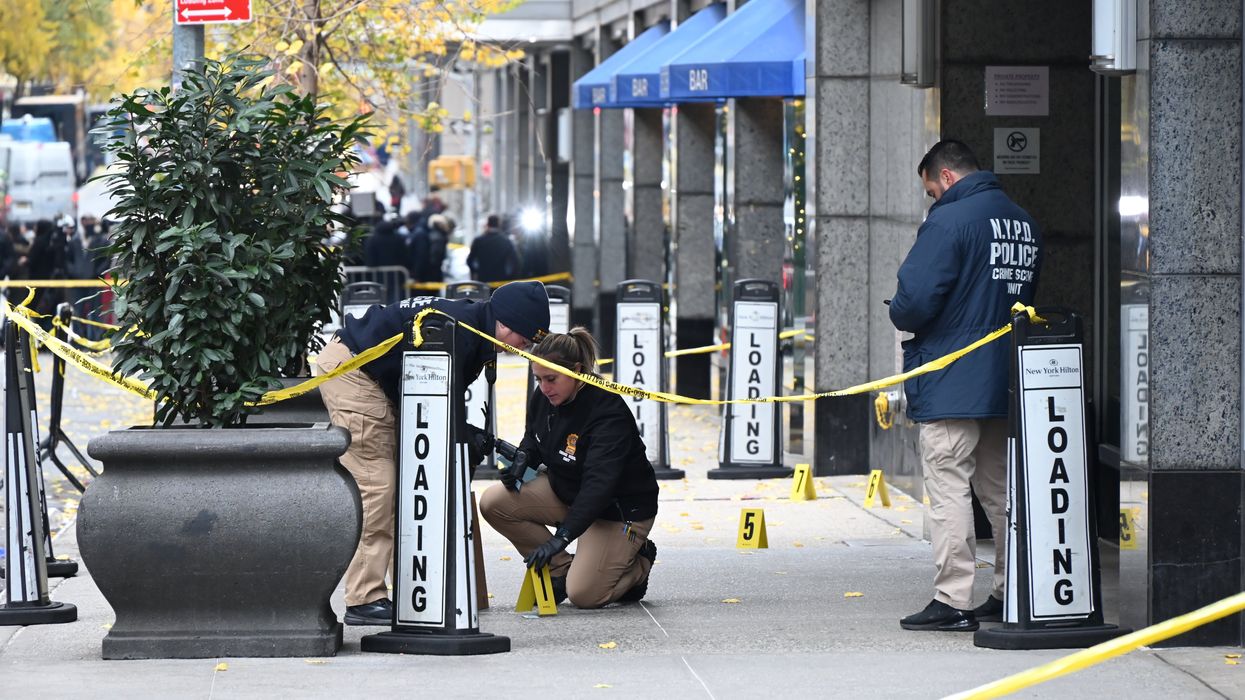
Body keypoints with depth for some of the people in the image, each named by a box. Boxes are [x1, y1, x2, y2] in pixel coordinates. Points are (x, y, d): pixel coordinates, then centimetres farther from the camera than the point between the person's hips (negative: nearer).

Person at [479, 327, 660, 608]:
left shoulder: (608, 413, -32)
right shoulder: (543, 398, -9)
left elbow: (599, 484, -39)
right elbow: (533, 442, 14)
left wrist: (561, 537, -47)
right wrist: (520, 462, -12)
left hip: (621, 509, -7)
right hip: (565, 492, 7)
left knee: (583, 594, -19)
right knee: (494, 503, -13)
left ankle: (639, 563, 14)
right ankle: (561, 571, 1)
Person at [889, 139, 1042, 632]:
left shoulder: (949, 219, -14)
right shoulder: (1023, 223, 13)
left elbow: (916, 299, -20)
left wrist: (901, 317, 1)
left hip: (952, 384, -8)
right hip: (1007, 383, 8)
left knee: (948, 489, -5)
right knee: (1001, 490, 15)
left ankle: (952, 601, -7)